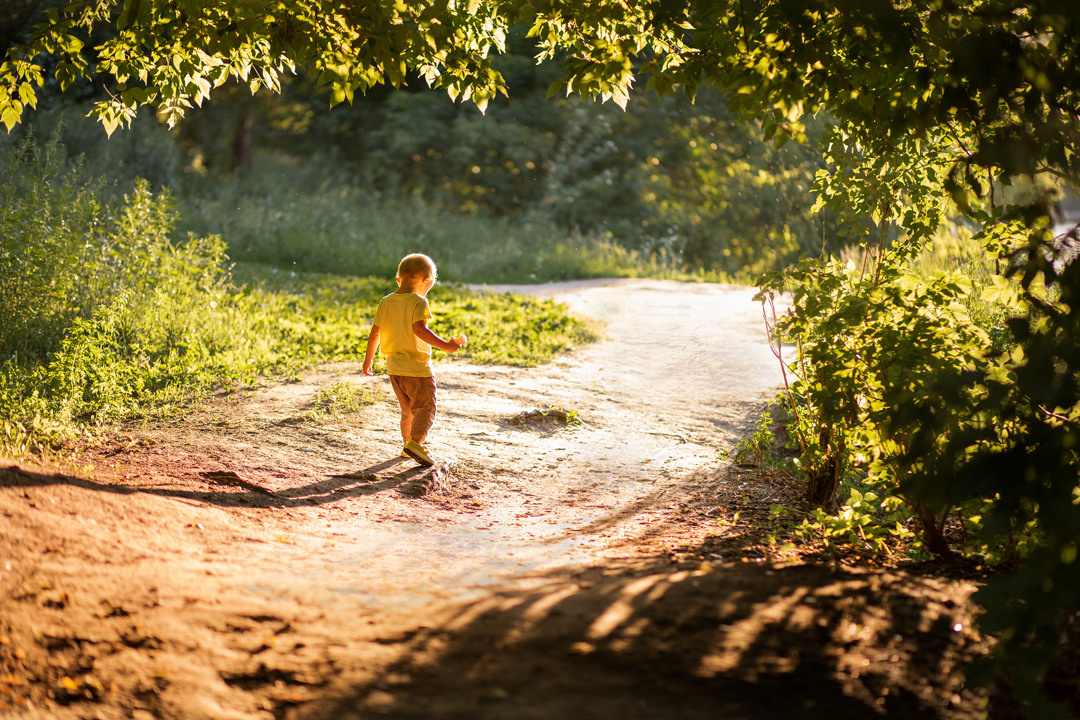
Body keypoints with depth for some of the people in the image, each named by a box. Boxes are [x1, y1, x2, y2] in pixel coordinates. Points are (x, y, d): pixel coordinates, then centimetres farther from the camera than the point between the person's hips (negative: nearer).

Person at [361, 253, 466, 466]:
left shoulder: (385, 303, 7)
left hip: (394, 366, 7)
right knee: (425, 408, -3)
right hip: (417, 367, -7)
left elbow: (374, 334, 10)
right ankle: (415, 442, -21)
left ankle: (408, 444, 29)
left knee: (408, 409, 21)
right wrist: (445, 345, -25)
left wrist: (368, 359, 21)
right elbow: (419, 329, -27)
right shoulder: (418, 302, -13)